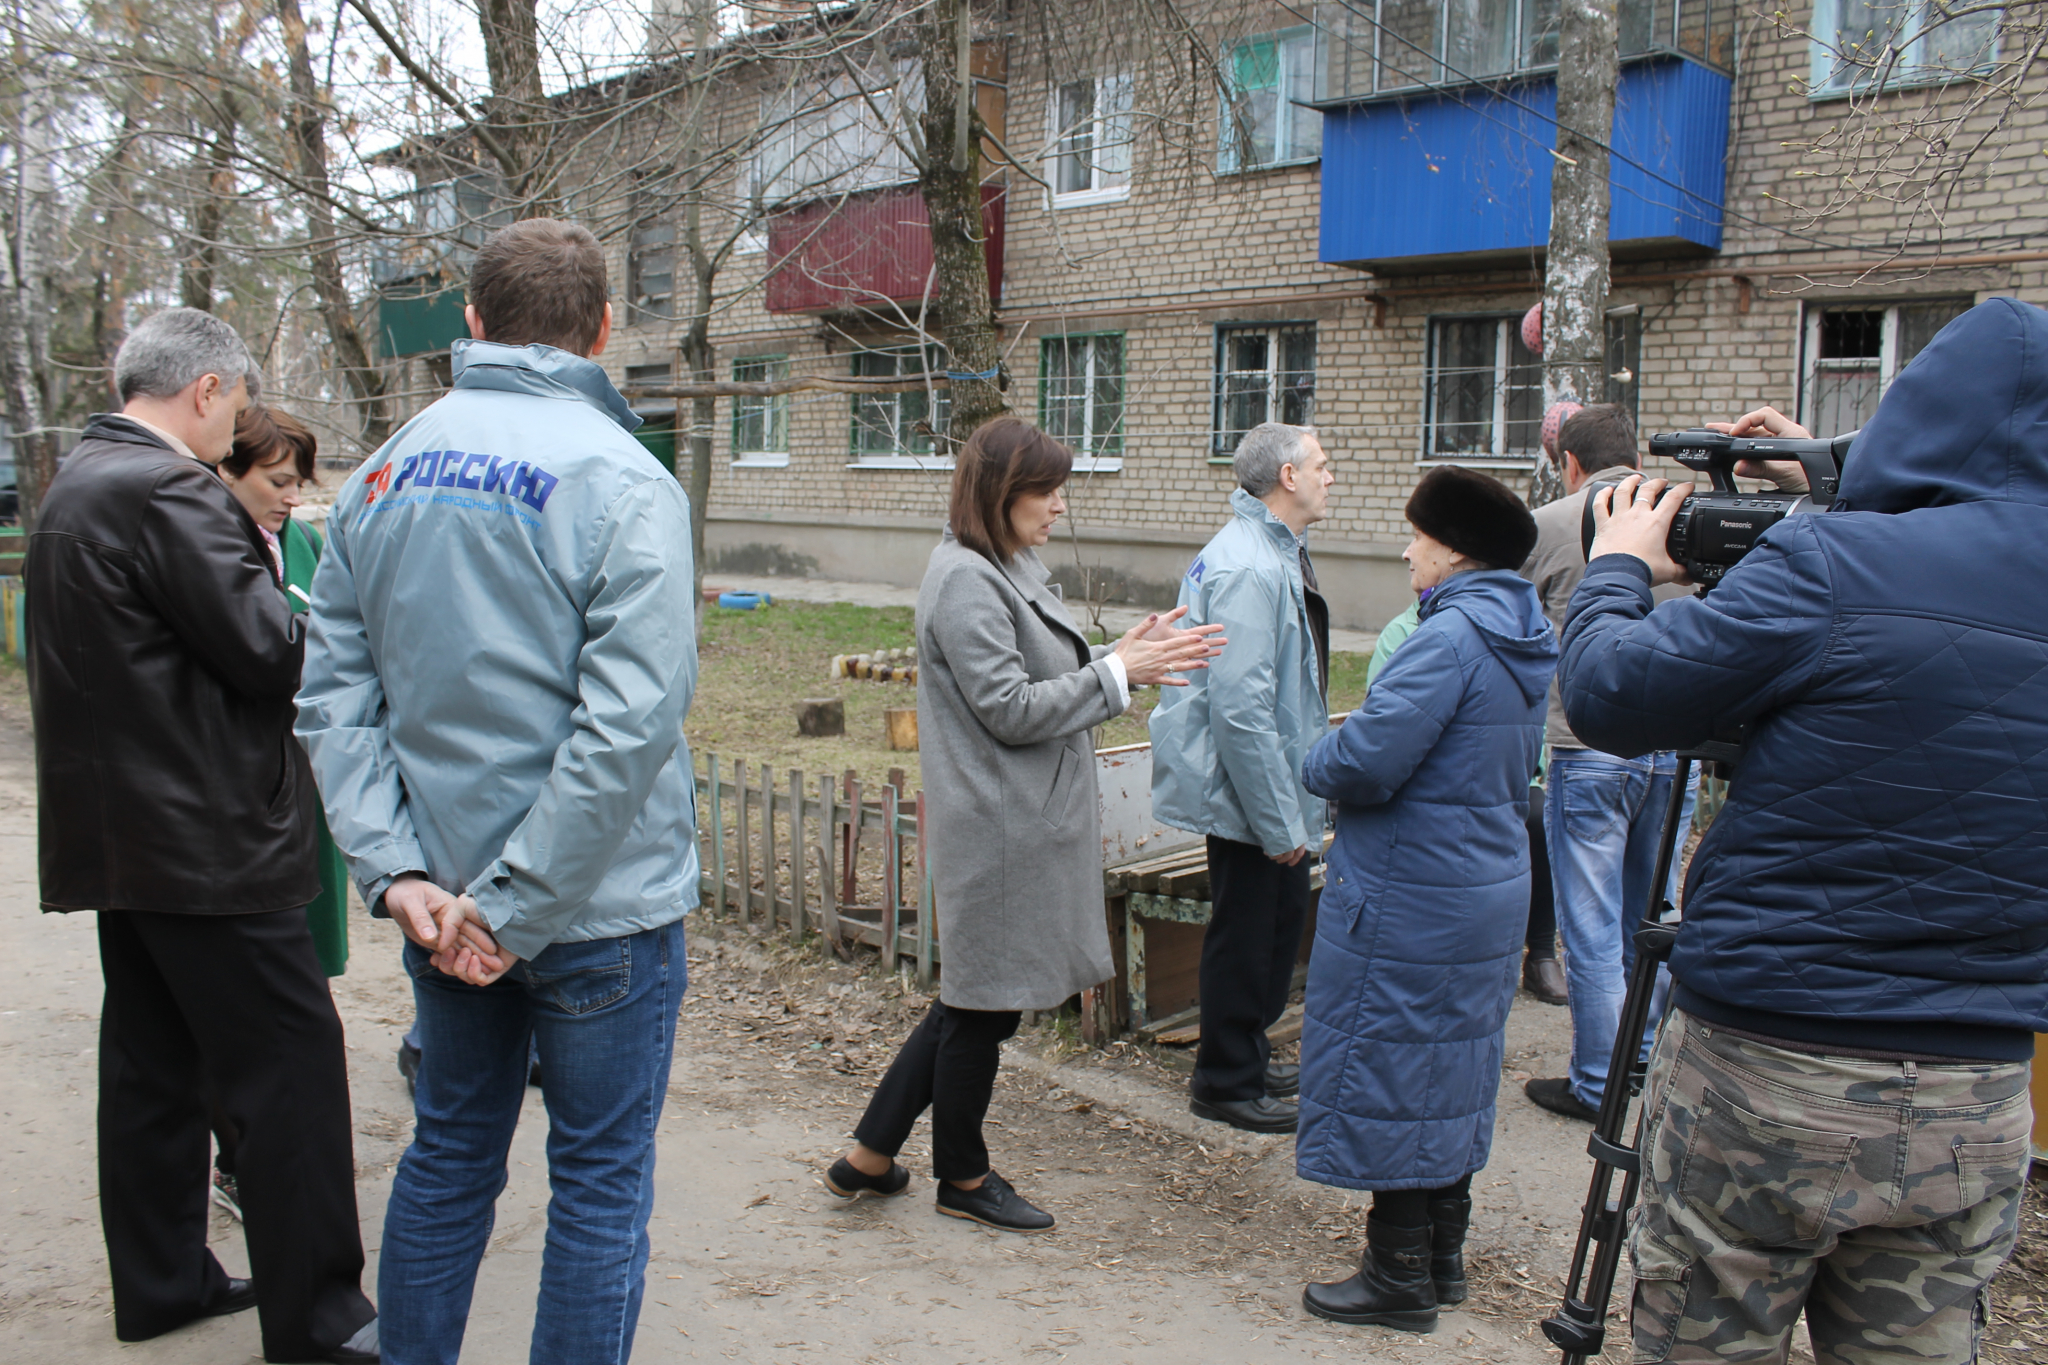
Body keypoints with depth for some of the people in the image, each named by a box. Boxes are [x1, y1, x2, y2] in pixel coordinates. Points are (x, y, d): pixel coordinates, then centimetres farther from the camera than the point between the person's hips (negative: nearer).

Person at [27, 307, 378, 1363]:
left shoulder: (74, 486, 15)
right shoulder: (168, 491, -18)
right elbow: (266, 649, -21)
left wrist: (276, 614, 11)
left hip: (119, 832, 11)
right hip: (204, 840, -10)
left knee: (154, 1060, 17)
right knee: (290, 1063, -3)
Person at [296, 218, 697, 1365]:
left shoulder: (384, 473, 5)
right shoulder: (620, 481, -14)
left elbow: (336, 693, 1)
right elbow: (633, 722, -23)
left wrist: (396, 870, -4)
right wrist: (515, 909, -17)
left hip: (443, 895, 6)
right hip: (600, 902, -6)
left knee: (449, 1155, 21)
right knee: (601, 1179, 8)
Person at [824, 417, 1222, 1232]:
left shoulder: (1009, 571, 13)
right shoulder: (965, 581, -17)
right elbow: (1010, 709, -20)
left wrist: (1120, 656, 3)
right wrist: (1119, 670, -16)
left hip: (1027, 823, 10)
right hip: (996, 833, -10)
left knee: (975, 1003, 16)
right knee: (985, 1006, 6)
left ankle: (870, 1158, 26)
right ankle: (964, 1179, 26)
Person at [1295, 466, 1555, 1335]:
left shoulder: (1449, 639, -21)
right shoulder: (1524, 643, 9)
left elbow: (1363, 765, -26)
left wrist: (1318, 760, -3)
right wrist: (1362, 739, 13)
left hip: (1407, 901, -9)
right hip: (1488, 893, 9)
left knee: (1387, 1075, 3)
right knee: (1452, 1076, 18)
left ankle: (1399, 1278, 14)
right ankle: (1443, 1256, 31)